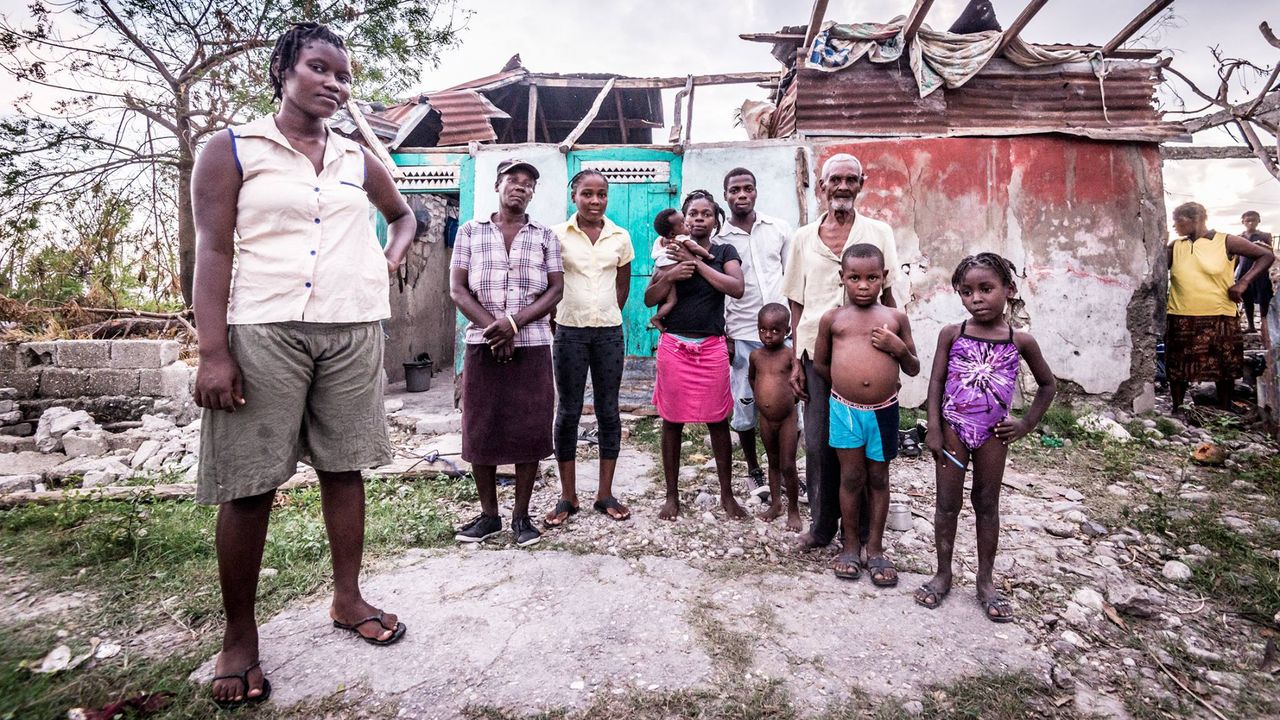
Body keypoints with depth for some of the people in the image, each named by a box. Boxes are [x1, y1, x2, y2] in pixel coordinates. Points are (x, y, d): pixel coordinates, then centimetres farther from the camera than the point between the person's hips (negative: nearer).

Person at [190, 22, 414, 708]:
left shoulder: (358, 161, 15)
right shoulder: (232, 149, 4)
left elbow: (402, 214, 33)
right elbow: (212, 250, -4)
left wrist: (390, 257, 11)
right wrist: (212, 351, -13)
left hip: (352, 330, 4)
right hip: (263, 330, -3)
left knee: (344, 467, 8)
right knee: (247, 486, 0)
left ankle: (347, 598, 24)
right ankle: (239, 636, 15)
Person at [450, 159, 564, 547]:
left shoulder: (545, 236, 8)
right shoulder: (470, 231, 9)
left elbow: (556, 289, 1)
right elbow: (457, 288, 2)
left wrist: (514, 322, -12)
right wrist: (493, 328, -11)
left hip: (532, 347, 0)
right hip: (482, 345, 1)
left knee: (529, 430, 0)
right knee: (480, 429, 3)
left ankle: (521, 515, 14)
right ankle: (488, 514, 18)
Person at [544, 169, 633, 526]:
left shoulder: (620, 237, 4)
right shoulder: (557, 235, -2)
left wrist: (606, 316, 11)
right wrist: (554, 320, -1)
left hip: (609, 332, 2)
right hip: (570, 332, -2)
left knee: (608, 411, 7)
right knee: (568, 412, 4)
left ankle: (605, 493, 19)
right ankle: (568, 497, 16)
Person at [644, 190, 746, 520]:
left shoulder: (724, 252, 5)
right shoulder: (671, 253, 7)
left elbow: (737, 288, -13)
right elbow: (649, 299, 1)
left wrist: (697, 263, -14)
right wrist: (670, 275, -17)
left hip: (712, 347, 0)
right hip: (674, 346, 1)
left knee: (718, 421, 5)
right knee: (672, 422, 7)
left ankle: (727, 494, 19)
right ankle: (672, 495, 19)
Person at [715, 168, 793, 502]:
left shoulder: (779, 229, 6)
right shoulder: (719, 240, 1)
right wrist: (723, 336, 0)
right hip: (742, 336, -1)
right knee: (745, 406, 5)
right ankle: (754, 470, 23)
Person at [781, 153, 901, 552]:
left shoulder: (878, 233, 5)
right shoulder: (803, 238, 9)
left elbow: (887, 297, 6)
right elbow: (797, 306, 9)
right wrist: (797, 361, 4)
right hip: (817, 353, 2)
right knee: (818, 444, 6)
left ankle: (857, 529, 21)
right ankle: (821, 525, 23)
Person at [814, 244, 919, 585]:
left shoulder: (896, 317, 3)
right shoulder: (832, 318, 0)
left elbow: (913, 369, 7)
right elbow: (819, 364, 10)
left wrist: (899, 348, -10)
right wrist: (845, 383, 8)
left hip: (883, 411, 1)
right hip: (844, 409, -1)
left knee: (878, 478, 12)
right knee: (851, 476, 8)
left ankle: (875, 547, 25)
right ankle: (850, 545, 24)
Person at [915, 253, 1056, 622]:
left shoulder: (1021, 341, -3)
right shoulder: (952, 334, -5)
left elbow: (1047, 384, 11)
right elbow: (936, 382, -3)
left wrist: (1027, 423, 3)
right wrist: (934, 429, -8)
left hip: (993, 432, 1)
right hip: (954, 428, -1)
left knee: (987, 505, 13)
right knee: (948, 503, 7)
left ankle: (985, 581, 26)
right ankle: (943, 574, 23)